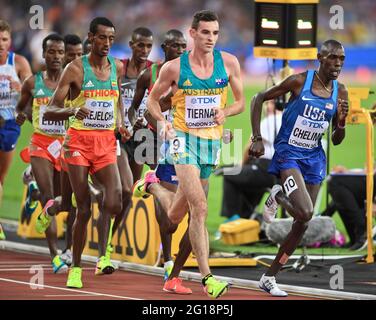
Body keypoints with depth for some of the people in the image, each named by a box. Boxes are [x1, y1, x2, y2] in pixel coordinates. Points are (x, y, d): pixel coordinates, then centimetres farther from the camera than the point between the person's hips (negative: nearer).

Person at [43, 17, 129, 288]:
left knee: (115, 201, -20)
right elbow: (51, 111, -6)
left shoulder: (117, 68, 8)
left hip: (106, 142, 3)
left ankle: (103, 255, -9)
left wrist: (121, 124, 11)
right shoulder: (76, 69, -5)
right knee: (83, 208, -4)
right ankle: (76, 268, 8)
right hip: (79, 141, -3)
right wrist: (72, 110, -27)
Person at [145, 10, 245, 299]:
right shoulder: (174, 68, -6)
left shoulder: (228, 63, 0)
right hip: (184, 138, -4)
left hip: (212, 141, 4)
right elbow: (153, 99, 8)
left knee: (178, 212, 15)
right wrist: (162, 121, -12)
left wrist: (225, 112, -13)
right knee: (199, 207, -20)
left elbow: (241, 102, 9)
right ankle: (207, 277, -22)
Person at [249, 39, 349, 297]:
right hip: (288, 153, -6)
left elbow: (336, 141, 8)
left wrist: (341, 123, -14)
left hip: (314, 159, 6)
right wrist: (257, 139, -10)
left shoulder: (340, 92, 2)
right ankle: (278, 196, 10)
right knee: (306, 212, -25)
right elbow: (259, 99, -3)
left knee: (303, 223, 5)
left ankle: (269, 278, 19)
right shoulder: (299, 82, -12)